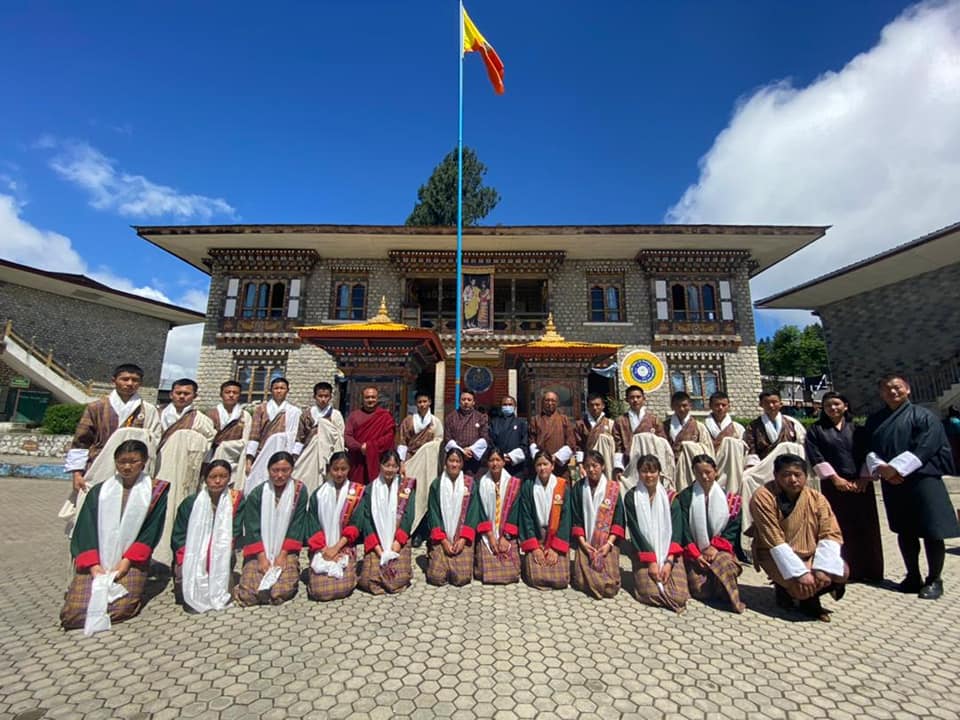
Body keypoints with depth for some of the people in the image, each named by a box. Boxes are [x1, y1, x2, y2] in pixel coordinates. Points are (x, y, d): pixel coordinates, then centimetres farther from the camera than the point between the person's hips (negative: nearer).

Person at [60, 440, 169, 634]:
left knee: (121, 609, -18)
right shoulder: (99, 491, 7)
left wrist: (127, 560, -12)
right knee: (73, 613, -13)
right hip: (96, 563, 2)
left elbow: (151, 531, -2)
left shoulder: (155, 491, 0)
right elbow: (85, 530, 2)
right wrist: (93, 565, -10)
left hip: (131, 563, -2)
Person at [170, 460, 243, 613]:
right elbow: (178, 536, 1)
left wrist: (219, 559, -15)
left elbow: (233, 534, -4)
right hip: (191, 559, 1)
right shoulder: (190, 502, -5)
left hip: (220, 561, 0)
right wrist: (187, 562, -12)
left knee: (223, 596, -17)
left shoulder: (236, 500, -6)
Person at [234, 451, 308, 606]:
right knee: (247, 594, -16)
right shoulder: (257, 494, -4)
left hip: (286, 552, -1)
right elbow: (252, 528, -4)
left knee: (282, 591, -19)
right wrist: (262, 557, -12)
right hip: (259, 553, 1)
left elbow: (297, 526, -4)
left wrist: (283, 554, -10)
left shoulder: (299, 490, -6)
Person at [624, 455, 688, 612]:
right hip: (644, 553, -2)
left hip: (670, 553, 2)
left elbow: (675, 529, -3)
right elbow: (635, 530, -7)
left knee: (679, 596, -15)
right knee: (651, 593, -20)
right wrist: (651, 561, -14)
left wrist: (669, 561, -14)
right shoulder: (631, 497, -5)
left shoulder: (670, 497, 1)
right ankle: (644, 574, 13)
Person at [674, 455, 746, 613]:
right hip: (695, 552, -1)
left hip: (720, 549, 1)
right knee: (700, 590, -15)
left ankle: (731, 598, -7)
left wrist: (715, 547, -11)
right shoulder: (685, 496, -1)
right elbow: (683, 528, -4)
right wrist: (695, 554, -12)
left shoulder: (728, 497, 4)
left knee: (723, 563, -31)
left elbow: (733, 527, 0)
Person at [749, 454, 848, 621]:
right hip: (776, 555, -5)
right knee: (803, 586, -28)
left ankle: (810, 599, 9)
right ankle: (784, 589, 9)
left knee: (841, 572, -19)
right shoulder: (763, 497, -23)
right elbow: (775, 542, -23)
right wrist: (800, 572, -27)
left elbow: (831, 534, -10)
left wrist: (822, 568, -22)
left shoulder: (816, 498, -6)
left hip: (809, 554, 6)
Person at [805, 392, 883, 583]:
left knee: (866, 527, 4)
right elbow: (815, 457, -3)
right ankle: (846, 571, 6)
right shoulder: (816, 430, 4)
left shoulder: (858, 429, 11)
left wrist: (865, 477, -6)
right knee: (841, 528, 0)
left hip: (861, 484, 2)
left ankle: (869, 571, 15)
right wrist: (835, 478, -10)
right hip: (834, 485, -2)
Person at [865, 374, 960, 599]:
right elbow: (870, 449, 7)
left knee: (931, 532, 0)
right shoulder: (874, 420, 12)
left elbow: (924, 448, -11)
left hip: (922, 479, -4)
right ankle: (913, 577, 20)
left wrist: (895, 468, -17)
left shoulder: (924, 416, 0)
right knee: (904, 532, 10)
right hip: (892, 483, 4)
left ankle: (934, 580, 14)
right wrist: (880, 468, -11)